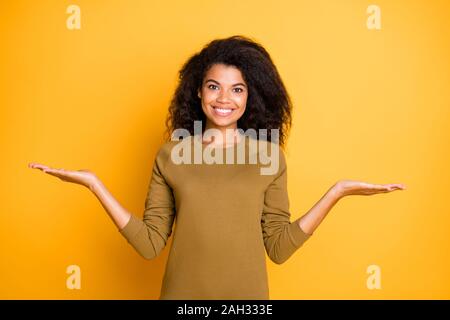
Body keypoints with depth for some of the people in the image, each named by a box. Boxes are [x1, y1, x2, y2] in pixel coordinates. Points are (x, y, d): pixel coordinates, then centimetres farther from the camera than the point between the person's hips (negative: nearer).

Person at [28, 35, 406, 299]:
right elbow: (150, 243, -7)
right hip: (183, 292, 1)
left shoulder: (269, 156, -5)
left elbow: (279, 247, -6)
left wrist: (337, 192, -12)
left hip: (246, 293, 0)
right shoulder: (171, 154, -4)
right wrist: (94, 183, -11)